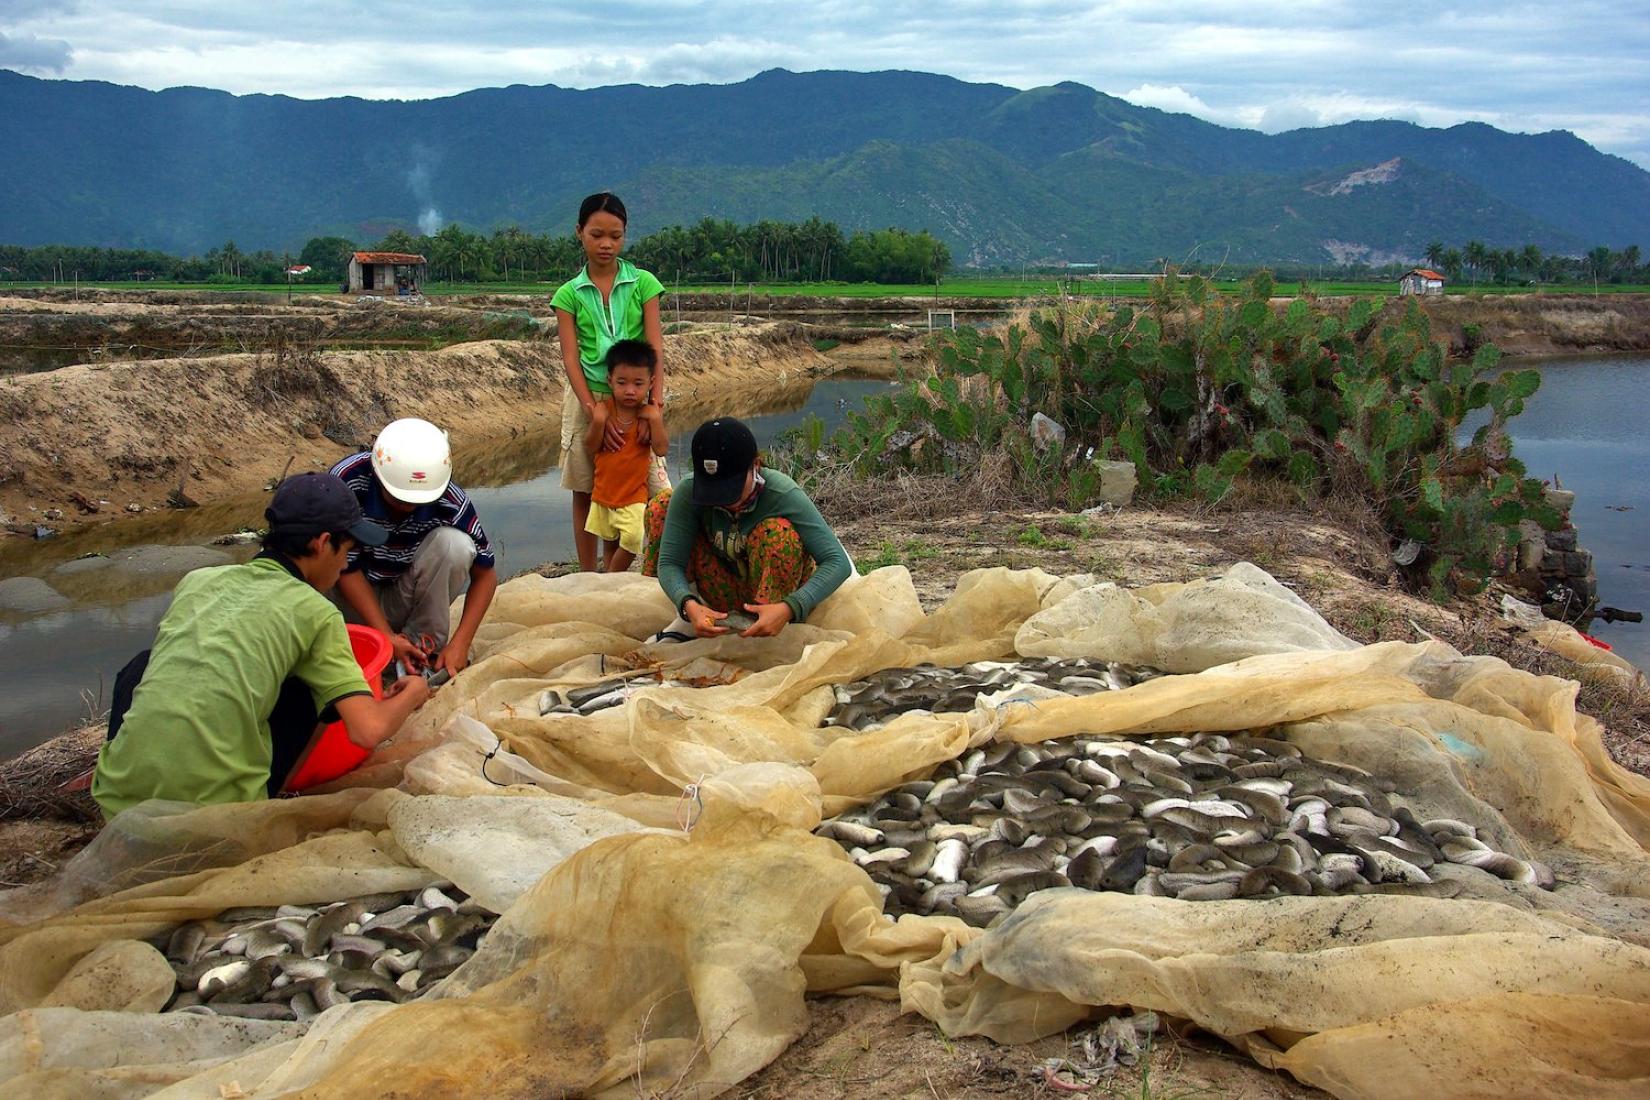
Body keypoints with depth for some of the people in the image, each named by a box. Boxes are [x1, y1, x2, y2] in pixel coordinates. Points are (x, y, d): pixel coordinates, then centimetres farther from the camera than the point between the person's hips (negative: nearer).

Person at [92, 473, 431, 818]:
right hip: (214, 811, -4)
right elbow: (369, 731, -4)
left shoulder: (197, 579, 15)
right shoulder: (315, 612, 2)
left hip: (117, 800, 4)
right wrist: (413, 693, 17)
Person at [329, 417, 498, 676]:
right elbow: (345, 567, -20)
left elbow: (485, 574, -13)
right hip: (358, 597, 0)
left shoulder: (449, 500, -23)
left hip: (408, 600, 0)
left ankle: (426, 646, -12)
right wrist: (386, 637, -26)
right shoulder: (346, 482, -27)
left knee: (455, 544, -28)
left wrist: (460, 644, -22)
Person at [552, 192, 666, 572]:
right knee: (584, 493, 7)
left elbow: (655, 346, -7)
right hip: (587, 398, 1)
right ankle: (588, 577, 18)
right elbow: (570, 357, -6)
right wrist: (594, 409, -19)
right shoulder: (569, 294, 1)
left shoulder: (642, 283, -1)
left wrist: (656, 401, -19)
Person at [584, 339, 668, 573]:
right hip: (603, 491, 2)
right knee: (609, 543, 16)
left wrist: (656, 420, -26)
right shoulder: (604, 410, -7)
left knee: (632, 538, -20)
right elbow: (590, 448, -8)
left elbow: (662, 449, -16)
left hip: (634, 494, -2)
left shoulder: (650, 414, -8)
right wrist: (598, 421, -22)